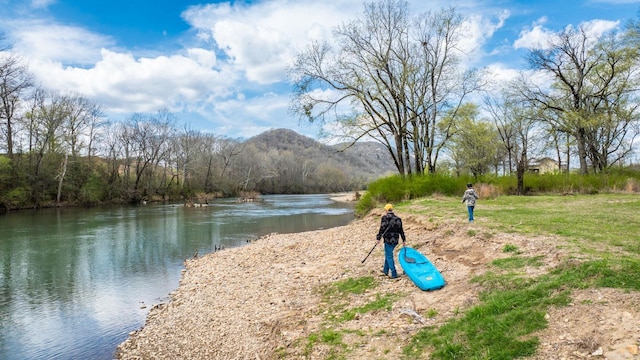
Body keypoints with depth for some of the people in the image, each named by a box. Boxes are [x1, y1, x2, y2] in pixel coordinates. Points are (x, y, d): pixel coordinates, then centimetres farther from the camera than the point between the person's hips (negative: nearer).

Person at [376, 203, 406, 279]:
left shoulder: (384, 218, -10)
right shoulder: (398, 218, 7)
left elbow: (382, 229, -15)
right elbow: (401, 230, 10)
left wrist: (378, 238, -9)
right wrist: (404, 240, 17)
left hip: (388, 240, -6)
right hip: (395, 240, 6)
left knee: (389, 256, 0)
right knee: (388, 254, 23)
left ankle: (394, 274, -4)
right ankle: (385, 270, 33)